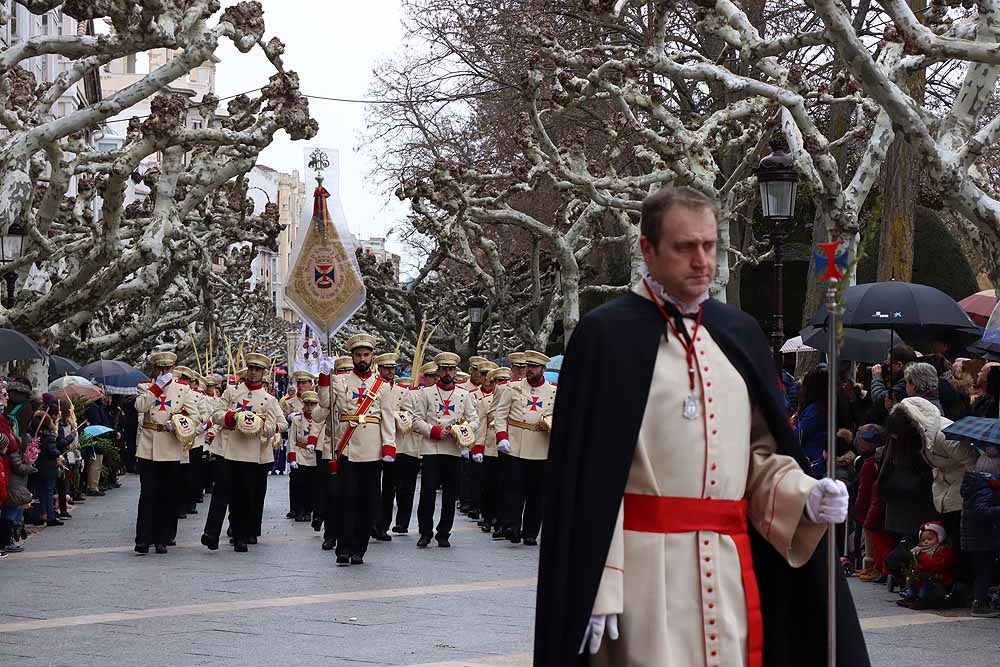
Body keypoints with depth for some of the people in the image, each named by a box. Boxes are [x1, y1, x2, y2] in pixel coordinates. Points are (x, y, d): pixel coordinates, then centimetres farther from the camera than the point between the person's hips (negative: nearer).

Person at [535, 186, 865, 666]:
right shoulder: (607, 335, -4)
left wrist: (804, 495, -6)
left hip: (729, 559, 5)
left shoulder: (739, 333, 12)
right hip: (643, 562, -5)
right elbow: (589, 475, -8)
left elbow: (762, 452, 15)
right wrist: (594, 587, -13)